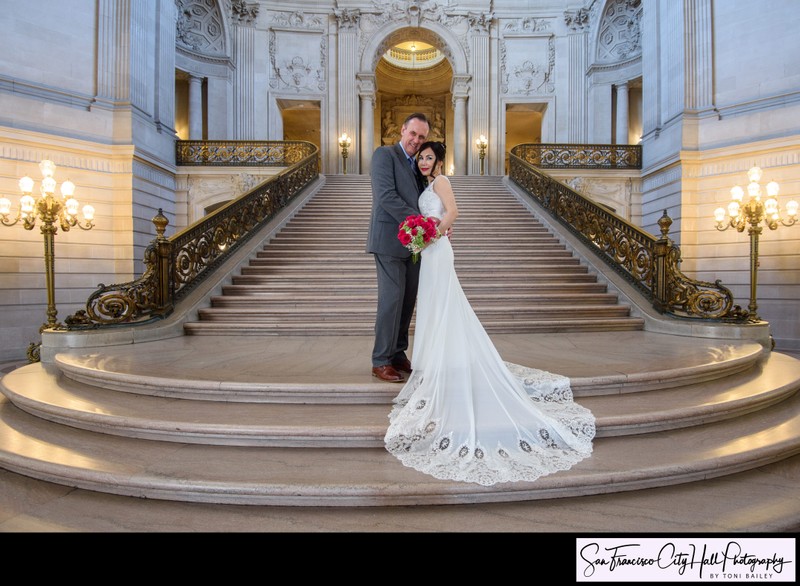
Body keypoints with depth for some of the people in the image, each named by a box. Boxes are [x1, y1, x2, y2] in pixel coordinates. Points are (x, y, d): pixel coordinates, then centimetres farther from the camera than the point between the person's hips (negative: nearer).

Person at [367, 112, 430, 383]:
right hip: (390, 240, -7)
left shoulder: (418, 163, 20)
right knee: (391, 299, -6)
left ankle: (398, 355, 20)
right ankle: (381, 361, 5)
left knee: (408, 300, 8)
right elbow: (386, 196, -17)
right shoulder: (384, 154, -4)